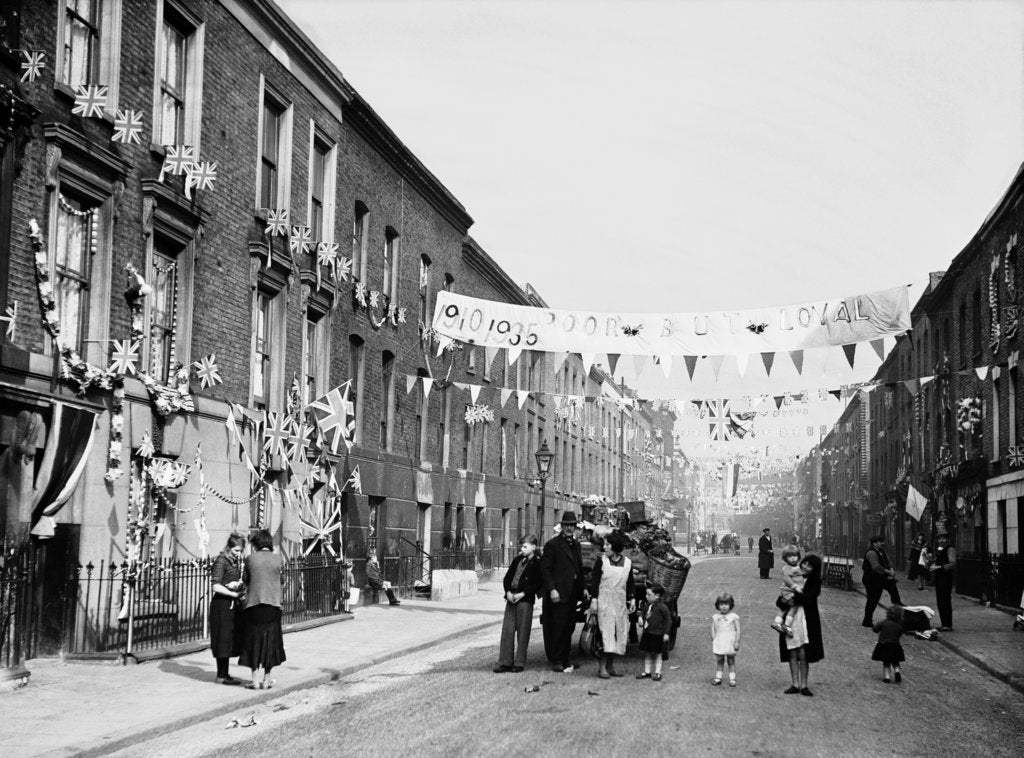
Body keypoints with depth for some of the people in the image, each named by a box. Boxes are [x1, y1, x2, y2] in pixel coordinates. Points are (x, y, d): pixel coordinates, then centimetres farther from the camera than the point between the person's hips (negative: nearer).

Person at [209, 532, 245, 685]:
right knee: (223, 639, -4)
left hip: (234, 605, 8)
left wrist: (238, 584, -1)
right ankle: (221, 676, 3)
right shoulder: (221, 561, -11)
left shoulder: (237, 562, 13)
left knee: (230, 640, 11)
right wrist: (235, 594, -18)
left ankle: (225, 674, 18)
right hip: (222, 605, -8)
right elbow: (215, 586, -19)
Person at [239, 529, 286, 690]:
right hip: (273, 604, 1)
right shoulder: (278, 560, 0)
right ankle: (266, 679, 13)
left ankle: (256, 679, 7)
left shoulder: (250, 558, -3)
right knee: (270, 641, 11)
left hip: (254, 603, -1)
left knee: (255, 641, 8)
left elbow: (246, 580, 6)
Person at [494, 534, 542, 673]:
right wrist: (508, 592, -2)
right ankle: (505, 662, 7)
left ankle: (519, 663, 6)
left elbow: (537, 584, -9)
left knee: (522, 632, -1)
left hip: (525, 600, -6)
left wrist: (522, 594, -15)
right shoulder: (517, 560, 14)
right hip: (511, 598, 6)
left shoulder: (537, 563, -3)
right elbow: (507, 578, 15)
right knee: (507, 630, 3)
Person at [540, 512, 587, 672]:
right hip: (558, 593, -7)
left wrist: (583, 587, 15)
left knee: (569, 628, 10)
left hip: (572, 593, 7)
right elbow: (545, 569, -11)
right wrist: (552, 589, -19)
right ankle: (556, 662, 1)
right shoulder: (552, 544, -7)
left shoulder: (576, 544, 16)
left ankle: (565, 660, 18)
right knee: (559, 628, -5)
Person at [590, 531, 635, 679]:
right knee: (606, 631, -10)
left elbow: (630, 584, 12)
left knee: (619, 632, 4)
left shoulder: (627, 563, 4)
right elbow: (594, 581, -2)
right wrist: (593, 599, -9)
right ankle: (602, 667, -9)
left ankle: (610, 666, 13)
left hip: (620, 602, 4)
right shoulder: (601, 561, -3)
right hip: (604, 601, -4)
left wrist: (631, 601, 7)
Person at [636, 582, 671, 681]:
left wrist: (666, 633, -13)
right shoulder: (648, 606, 6)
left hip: (657, 635, -7)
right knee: (647, 654, 11)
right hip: (647, 634, 7)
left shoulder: (662, 607, -15)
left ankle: (657, 673, 11)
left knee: (657, 655, 3)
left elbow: (668, 620, -11)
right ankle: (647, 672, 20)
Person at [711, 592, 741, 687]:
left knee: (731, 661, 5)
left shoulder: (734, 617, -3)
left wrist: (737, 642, -9)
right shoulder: (715, 617, 5)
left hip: (730, 643, -2)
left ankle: (732, 679, 9)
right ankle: (718, 678, 16)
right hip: (719, 643, 2)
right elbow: (713, 630, 8)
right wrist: (713, 642, 3)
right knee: (719, 661, 9)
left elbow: (738, 630, -4)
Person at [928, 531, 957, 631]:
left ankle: (948, 625, -5)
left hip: (946, 578, -9)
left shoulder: (950, 549, -9)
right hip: (939, 578, 9)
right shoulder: (939, 550, 17)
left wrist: (939, 567, -25)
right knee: (940, 602, 10)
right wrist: (932, 566, 3)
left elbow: (953, 564, -19)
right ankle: (944, 624, 17)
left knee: (945, 601, -8)